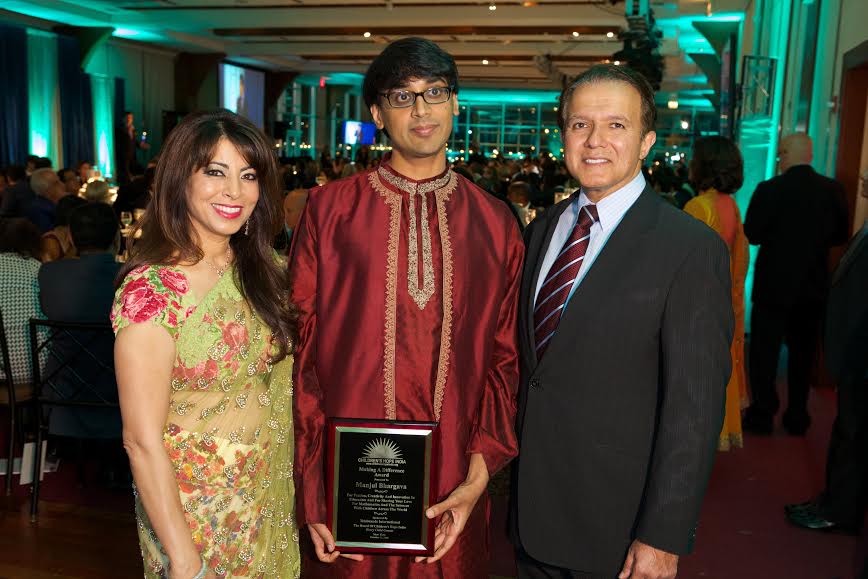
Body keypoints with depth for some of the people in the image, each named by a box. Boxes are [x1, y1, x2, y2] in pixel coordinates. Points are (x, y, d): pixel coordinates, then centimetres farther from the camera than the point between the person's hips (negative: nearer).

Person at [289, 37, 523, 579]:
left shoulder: (495, 222, 3)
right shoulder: (329, 207, -2)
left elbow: (505, 356, 4)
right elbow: (301, 345, -3)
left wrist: (480, 470, -5)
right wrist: (310, 484, -7)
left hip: (452, 486, 2)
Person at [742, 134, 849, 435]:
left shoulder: (769, 190, -16)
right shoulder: (833, 190, -3)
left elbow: (751, 235, -14)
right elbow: (840, 235, 5)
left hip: (774, 285, -4)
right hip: (814, 286, 4)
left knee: (764, 352, 8)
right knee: (803, 353, 15)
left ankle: (762, 415, 13)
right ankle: (797, 417, 24)